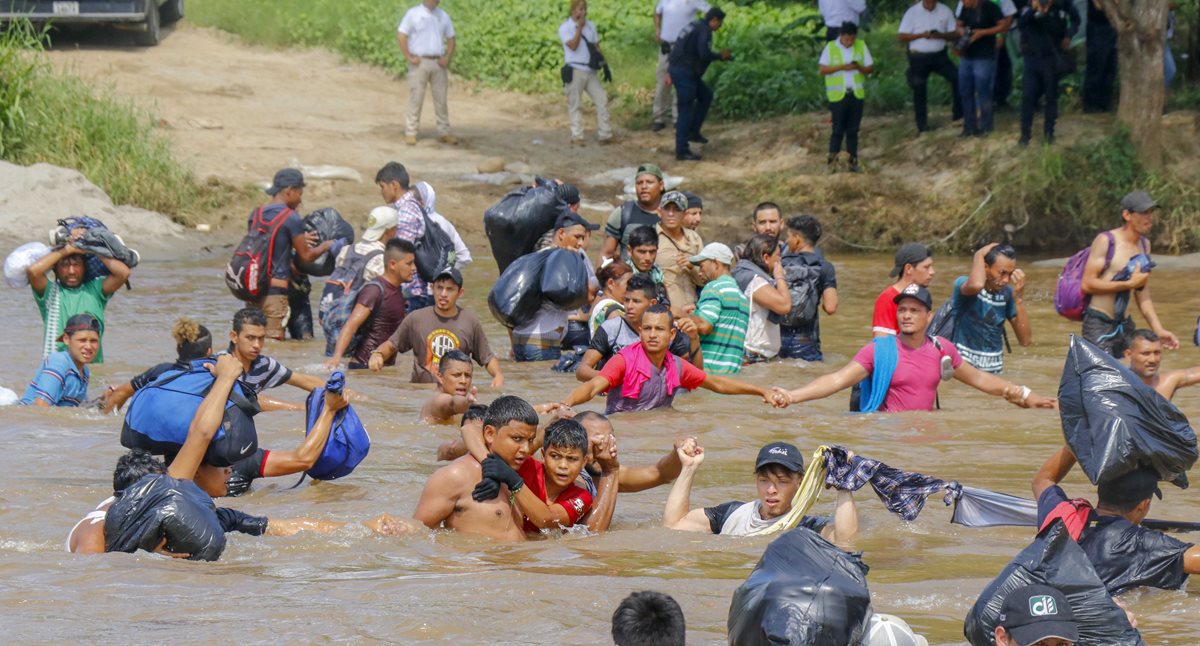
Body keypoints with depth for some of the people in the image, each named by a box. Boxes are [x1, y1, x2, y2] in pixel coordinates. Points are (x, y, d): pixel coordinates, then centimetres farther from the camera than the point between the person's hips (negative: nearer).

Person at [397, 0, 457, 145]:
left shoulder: (443, 16, 11)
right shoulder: (413, 14, -2)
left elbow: (451, 39, 15)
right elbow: (401, 35, -6)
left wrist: (447, 57, 1)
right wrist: (409, 57, -11)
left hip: (438, 63, 4)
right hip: (420, 62, -4)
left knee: (441, 98, 4)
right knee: (416, 99, -4)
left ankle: (444, 132, 10)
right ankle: (411, 133, 1)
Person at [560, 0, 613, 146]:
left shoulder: (590, 26, 13)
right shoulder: (565, 28, -5)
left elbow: (596, 46, 18)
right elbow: (573, 46, -18)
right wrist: (579, 27, -16)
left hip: (590, 71, 5)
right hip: (575, 70, -5)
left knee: (602, 100, -1)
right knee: (575, 105, -2)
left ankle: (605, 135, 3)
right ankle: (576, 136, 3)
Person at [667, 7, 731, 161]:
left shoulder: (694, 26, 17)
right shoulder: (704, 31, -13)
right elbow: (704, 54, -26)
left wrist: (670, 72, 24)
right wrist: (721, 56, -8)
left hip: (676, 69, 10)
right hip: (684, 73, -10)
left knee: (705, 96, 22)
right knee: (686, 112, -5)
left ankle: (693, 132, 23)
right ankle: (682, 151, -1)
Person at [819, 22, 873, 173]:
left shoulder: (861, 46, 5)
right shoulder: (830, 47, -2)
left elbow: (870, 68, 6)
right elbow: (822, 69, -6)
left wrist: (859, 68, -16)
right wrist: (842, 67, -17)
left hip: (857, 94, 3)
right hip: (837, 95, -3)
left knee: (853, 130, 6)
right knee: (838, 129, -4)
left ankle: (853, 161, 10)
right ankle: (832, 159, 3)